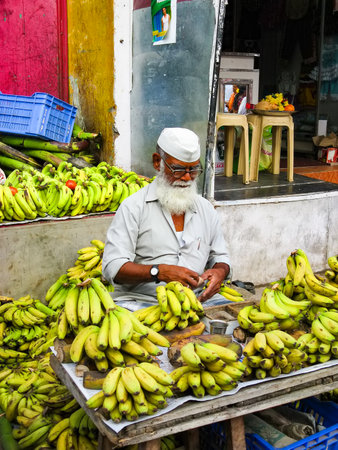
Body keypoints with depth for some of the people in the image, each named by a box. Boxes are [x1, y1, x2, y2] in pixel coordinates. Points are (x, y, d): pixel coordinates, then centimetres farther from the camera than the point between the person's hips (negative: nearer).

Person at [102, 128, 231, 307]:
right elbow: (112, 267, -9)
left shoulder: (205, 208, 16)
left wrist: (219, 272, 1)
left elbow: (220, 257, 26)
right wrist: (159, 272, -24)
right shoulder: (133, 207, 0)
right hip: (142, 299, -5)